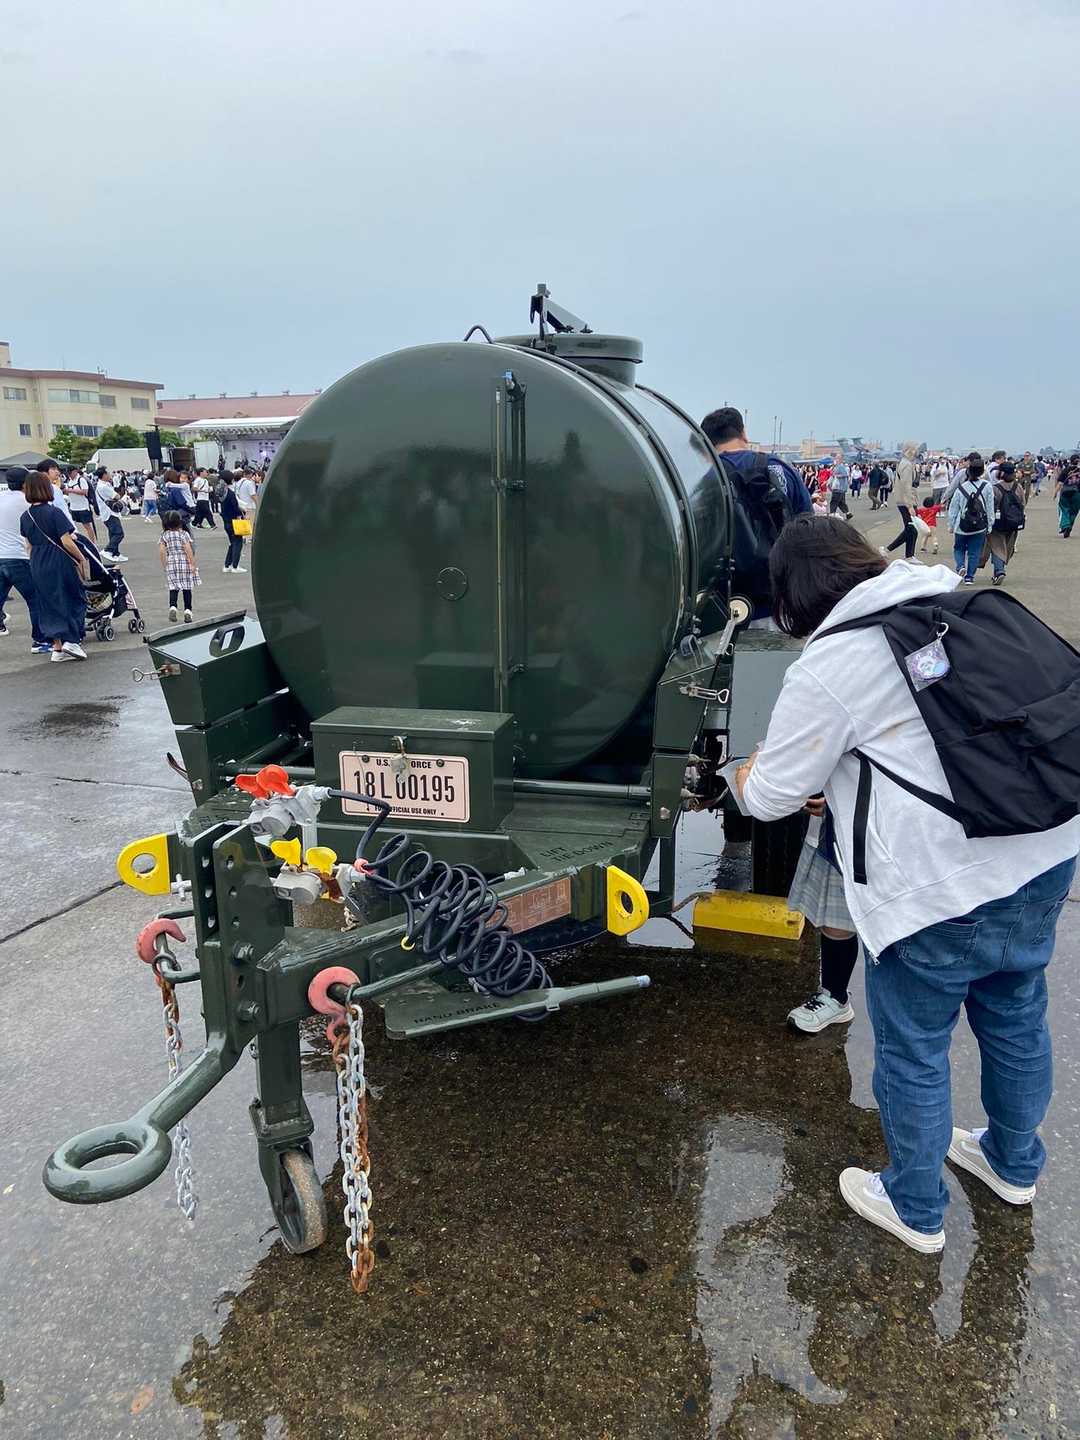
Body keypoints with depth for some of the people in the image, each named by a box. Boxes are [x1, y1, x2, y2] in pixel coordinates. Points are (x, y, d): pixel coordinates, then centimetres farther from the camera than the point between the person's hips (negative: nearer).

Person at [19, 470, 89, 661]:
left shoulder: (25, 516, 4)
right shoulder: (54, 512, -15)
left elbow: (29, 544, 11)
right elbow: (66, 541, -18)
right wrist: (81, 558, -6)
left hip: (38, 566, 6)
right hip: (60, 563, -6)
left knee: (49, 604, 13)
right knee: (74, 599, 9)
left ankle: (57, 646, 14)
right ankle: (71, 641, 0)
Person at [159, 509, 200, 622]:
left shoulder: (164, 535, 2)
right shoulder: (183, 534, -7)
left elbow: (161, 550, -2)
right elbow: (188, 549, -12)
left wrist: (164, 565, 8)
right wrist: (193, 564, -7)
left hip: (171, 563, 2)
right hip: (184, 562, -2)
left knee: (173, 588, 5)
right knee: (187, 588, 5)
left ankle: (172, 607, -17)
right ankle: (187, 611, 4)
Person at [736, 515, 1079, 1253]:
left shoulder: (829, 667, -15)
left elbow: (773, 796, -6)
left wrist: (747, 777, 18)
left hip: (944, 888, -8)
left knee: (913, 1051, 13)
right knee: (1016, 1017, 27)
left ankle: (916, 1211, 34)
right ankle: (1015, 1164, 50)